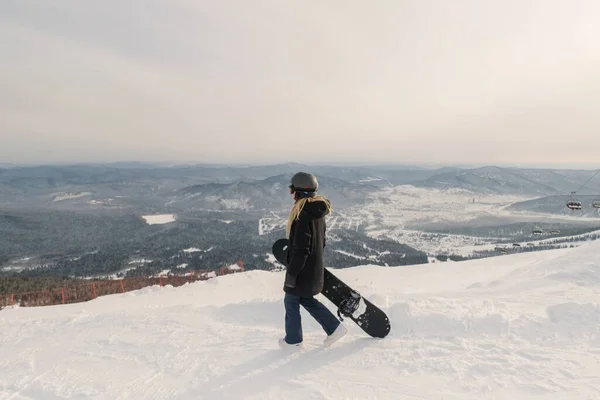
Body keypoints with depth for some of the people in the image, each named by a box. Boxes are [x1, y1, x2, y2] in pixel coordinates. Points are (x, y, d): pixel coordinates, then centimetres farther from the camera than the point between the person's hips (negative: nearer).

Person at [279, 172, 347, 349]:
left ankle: (293, 339, 28)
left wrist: (291, 273, -17)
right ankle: (334, 327, 25)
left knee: (291, 301, 11)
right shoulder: (318, 212, 4)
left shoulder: (303, 214, -25)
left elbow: (301, 249, -25)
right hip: (315, 268, 9)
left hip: (302, 271, -9)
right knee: (306, 299, 24)